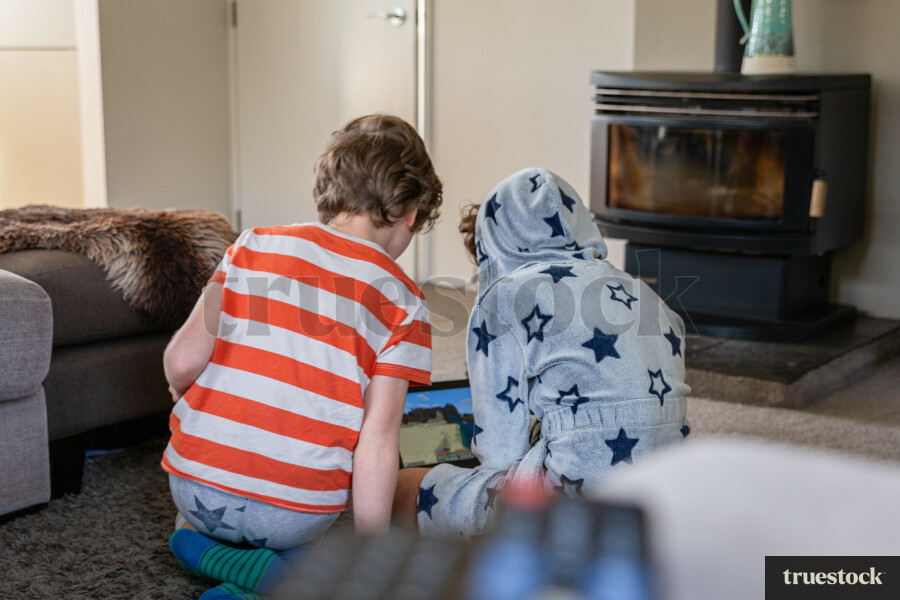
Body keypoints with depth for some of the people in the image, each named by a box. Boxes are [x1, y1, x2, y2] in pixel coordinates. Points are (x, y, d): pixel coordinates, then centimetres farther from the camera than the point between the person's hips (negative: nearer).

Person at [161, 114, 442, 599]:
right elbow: (378, 438, -9)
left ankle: (204, 544, 8)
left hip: (196, 489, 4)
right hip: (296, 512, -3)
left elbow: (182, 362, -5)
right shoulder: (402, 302, -4)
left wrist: (187, 397, 19)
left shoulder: (255, 246, 1)